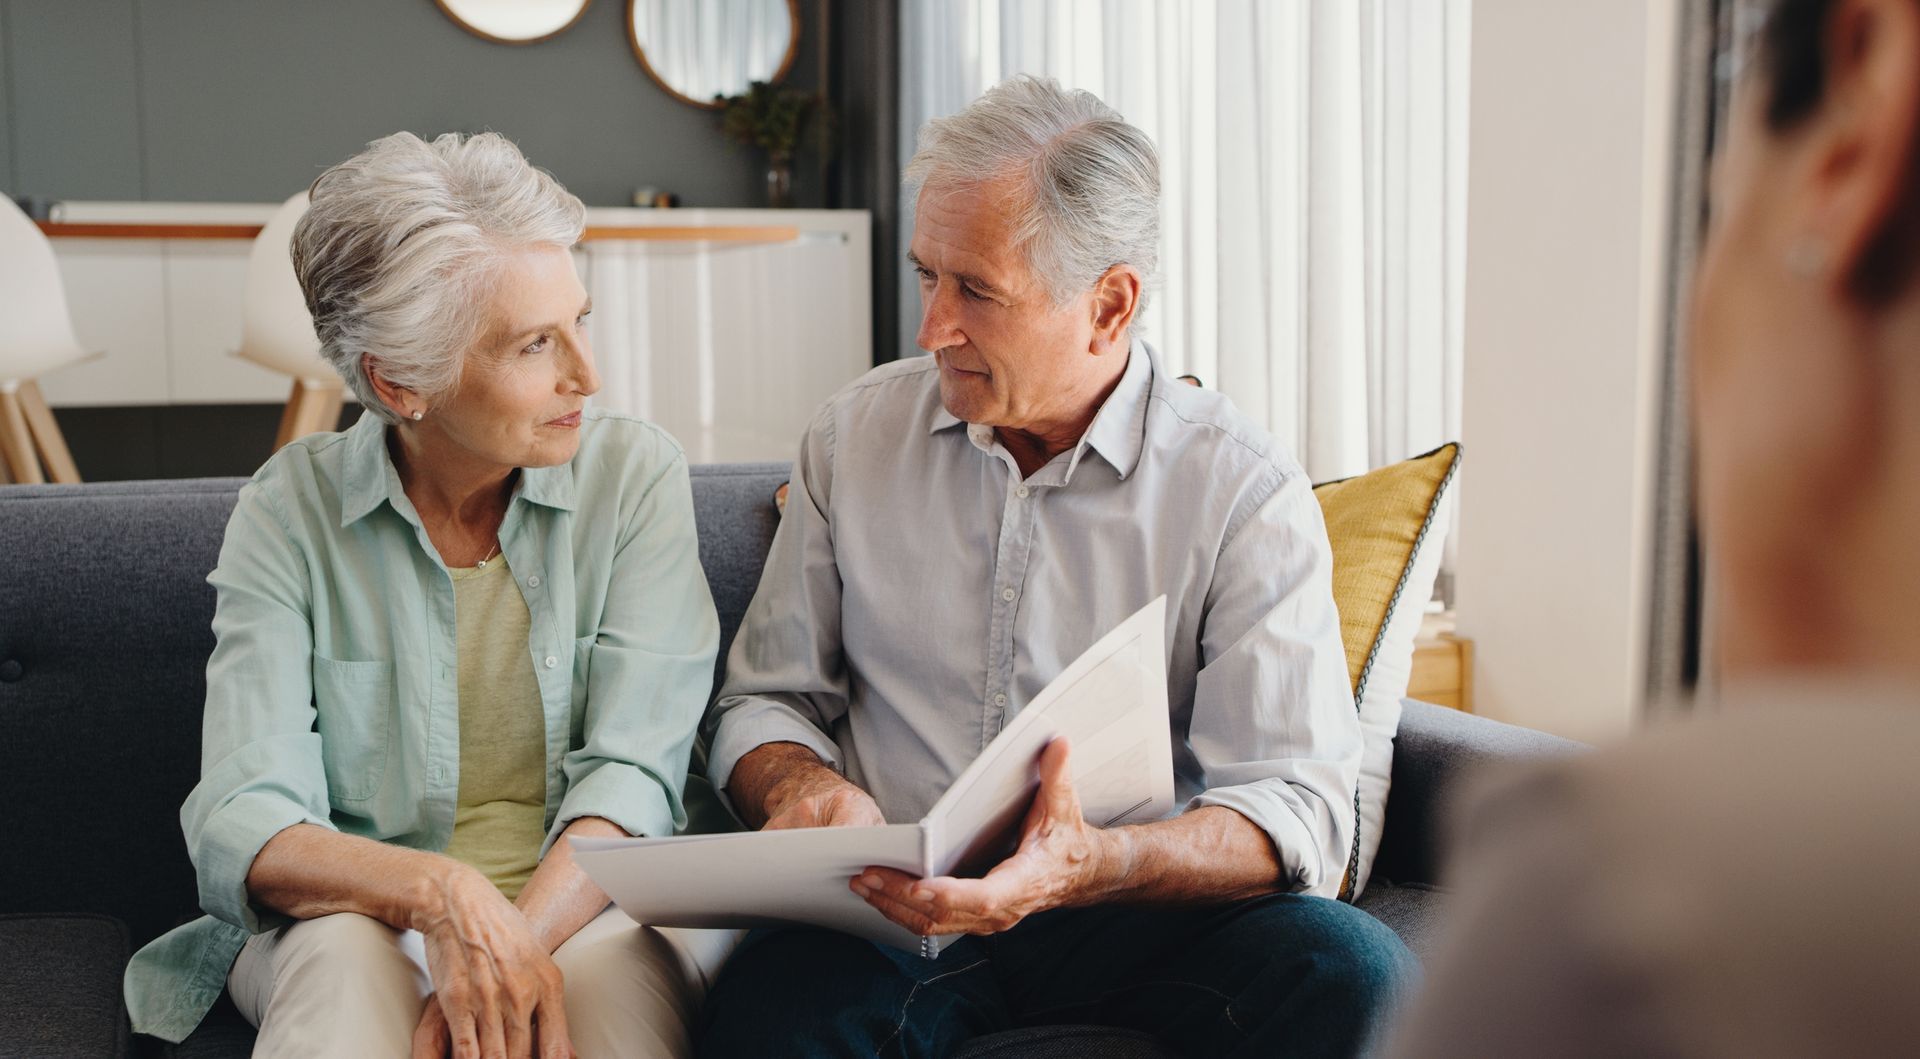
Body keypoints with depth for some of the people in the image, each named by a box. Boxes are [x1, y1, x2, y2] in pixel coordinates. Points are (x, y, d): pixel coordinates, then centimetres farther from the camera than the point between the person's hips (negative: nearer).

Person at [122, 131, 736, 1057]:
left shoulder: (635, 475, -2)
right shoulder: (291, 510, -2)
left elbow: (633, 772, -10)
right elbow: (240, 825, -11)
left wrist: (517, 943, -29)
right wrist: (438, 892, -31)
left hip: (588, 906, 0)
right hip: (353, 914, 0)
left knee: (616, 965, -34)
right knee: (346, 963, -34)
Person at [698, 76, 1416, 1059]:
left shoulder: (1245, 491, -4)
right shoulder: (853, 435, 7)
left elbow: (1296, 806, -11)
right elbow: (765, 697, 13)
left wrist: (1090, 867, -30)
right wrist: (802, 786, -12)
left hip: (1138, 915, 0)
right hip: (890, 911, 1)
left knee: (1351, 971, -30)